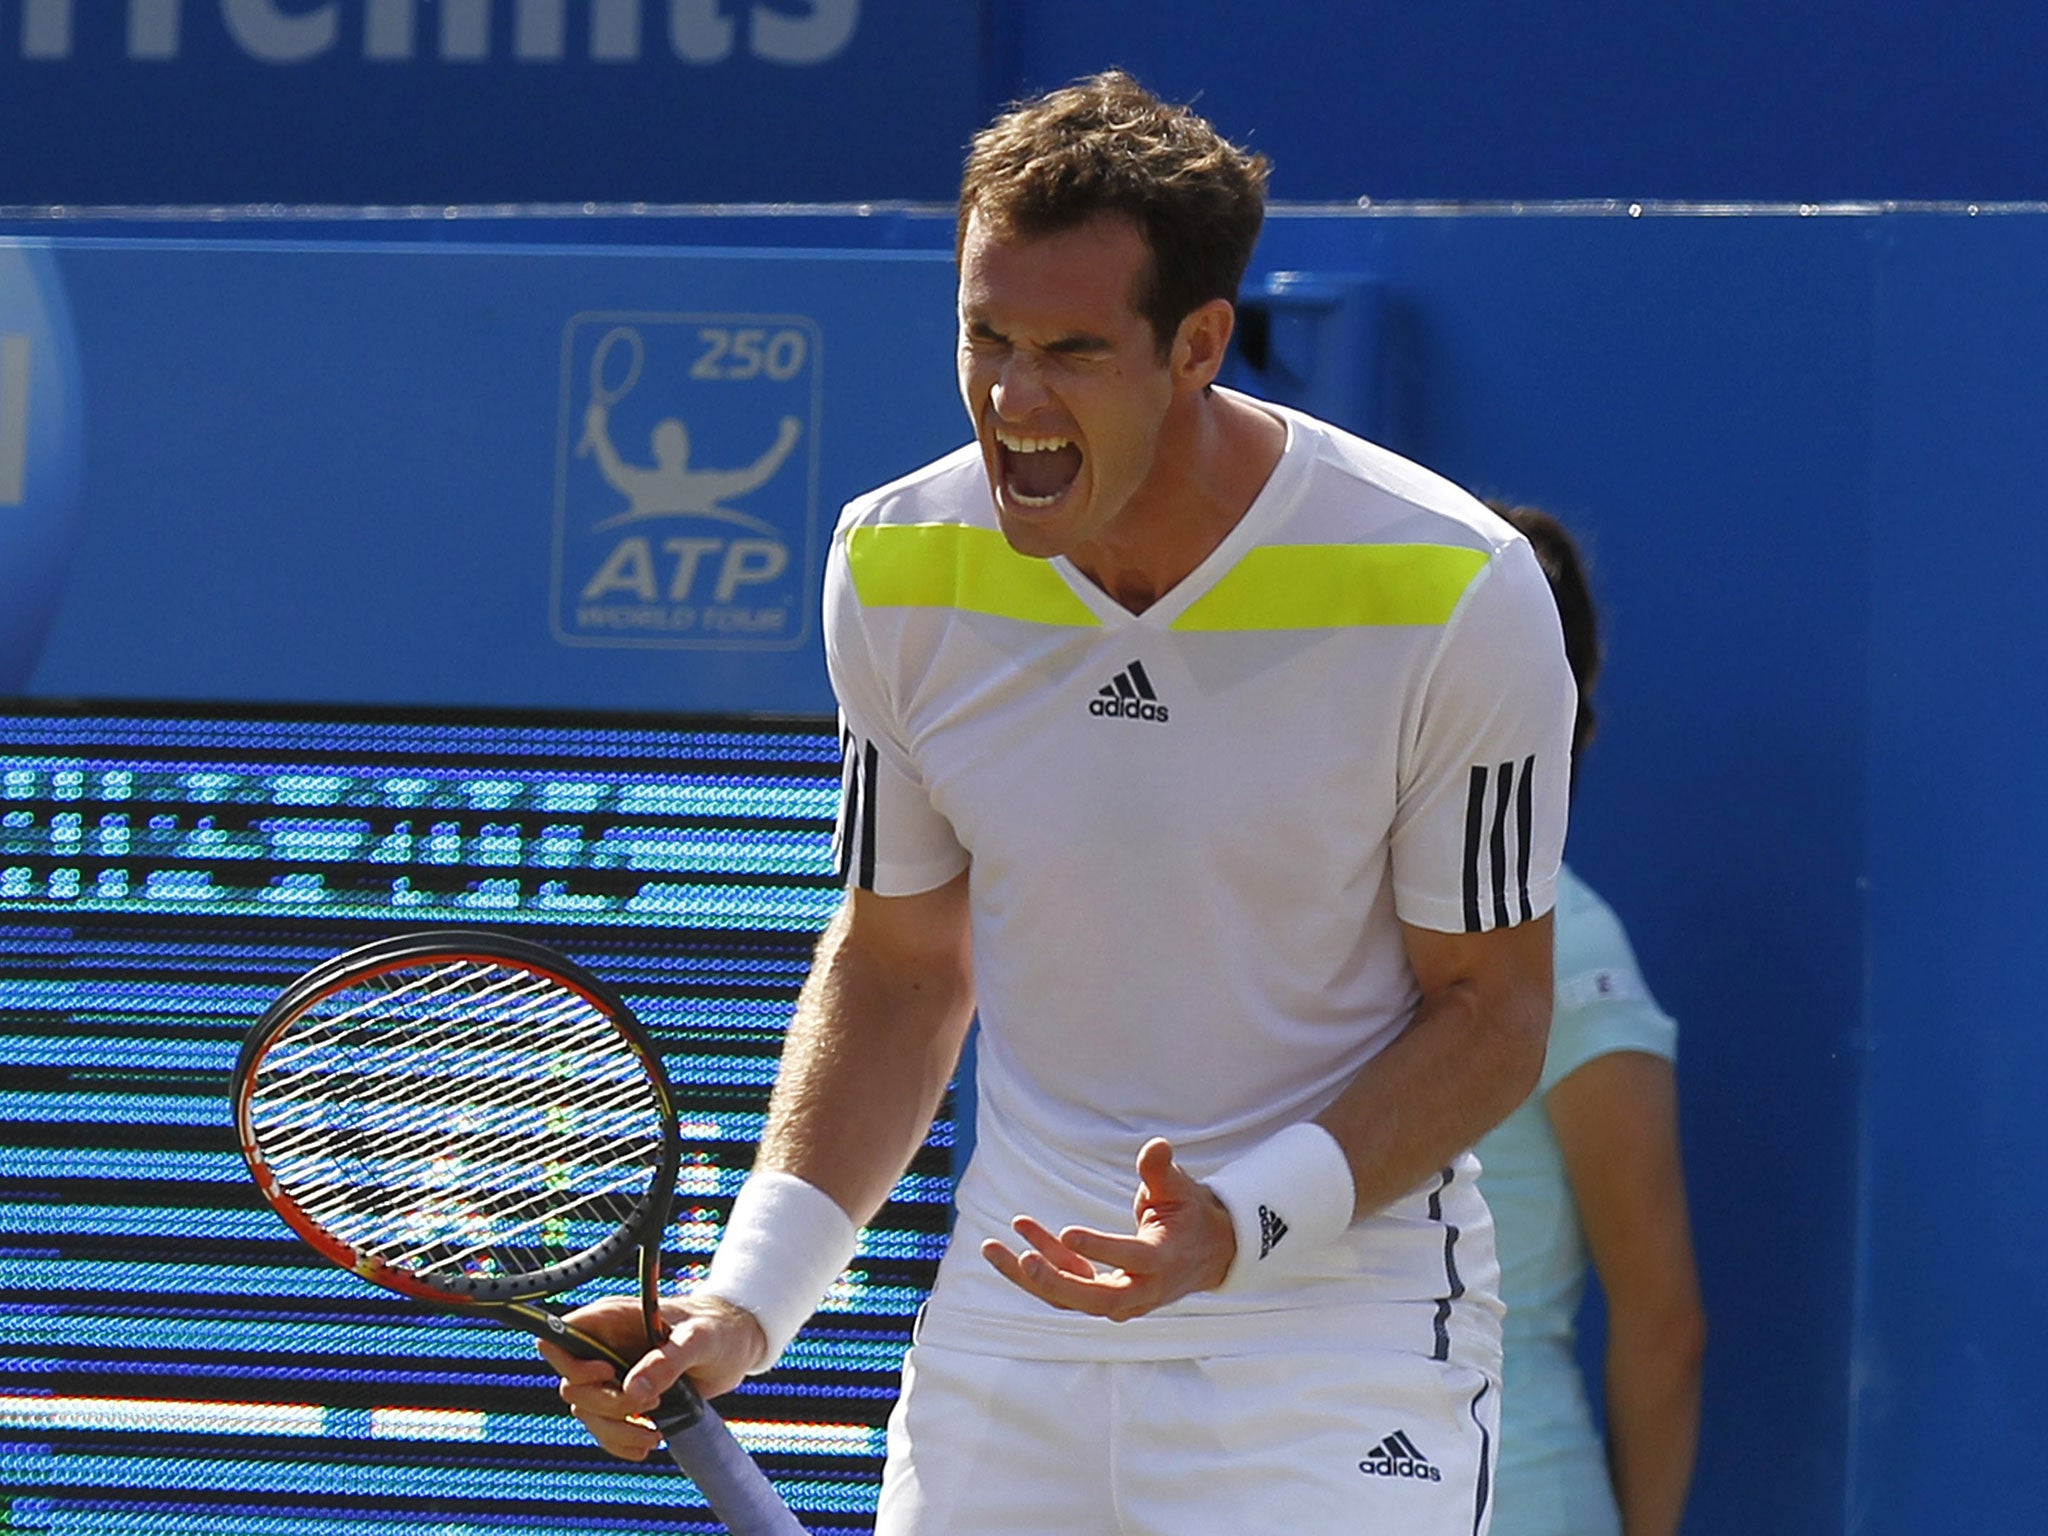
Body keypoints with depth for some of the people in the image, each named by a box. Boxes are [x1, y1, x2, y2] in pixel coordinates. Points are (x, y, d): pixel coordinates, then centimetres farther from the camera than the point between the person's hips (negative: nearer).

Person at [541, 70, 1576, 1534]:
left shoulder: (1458, 593, -14)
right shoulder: (899, 566, -2)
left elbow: (1490, 1005, -6)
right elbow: (898, 963, 10)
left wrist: (1241, 1228, -21)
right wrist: (749, 1299, -1)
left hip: (1340, 1363, -3)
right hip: (1009, 1344, 3)